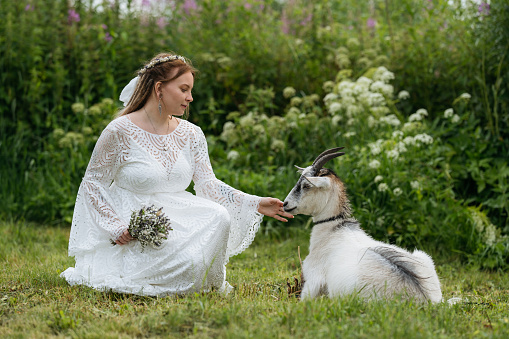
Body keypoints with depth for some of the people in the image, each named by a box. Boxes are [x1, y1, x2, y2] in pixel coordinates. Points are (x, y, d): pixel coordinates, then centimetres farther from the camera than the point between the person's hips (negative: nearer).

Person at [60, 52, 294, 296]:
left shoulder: (191, 134, 8)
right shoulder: (120, 131, -8)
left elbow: (207, 184, 2)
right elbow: (92, 183, -3)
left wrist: (255, 204, -12)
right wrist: (115, 226, -15)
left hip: (178, 220, 5)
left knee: (218, 215, -26)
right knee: (189, 263, -29)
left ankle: (212, 285, 1)